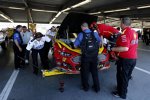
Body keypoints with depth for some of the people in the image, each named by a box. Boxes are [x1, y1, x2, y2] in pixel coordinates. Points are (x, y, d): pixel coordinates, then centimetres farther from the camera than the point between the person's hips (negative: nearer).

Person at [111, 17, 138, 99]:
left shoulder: (125, 33, -21)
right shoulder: (134, 32, 8)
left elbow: (125, 48, -30)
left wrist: (113, 49, -20)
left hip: (125, 59, -9)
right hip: (133, 58, 9)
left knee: (121, 76, 8)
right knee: (127, 76, 24)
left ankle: (121, 94, 25)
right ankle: (123, 89, 44)